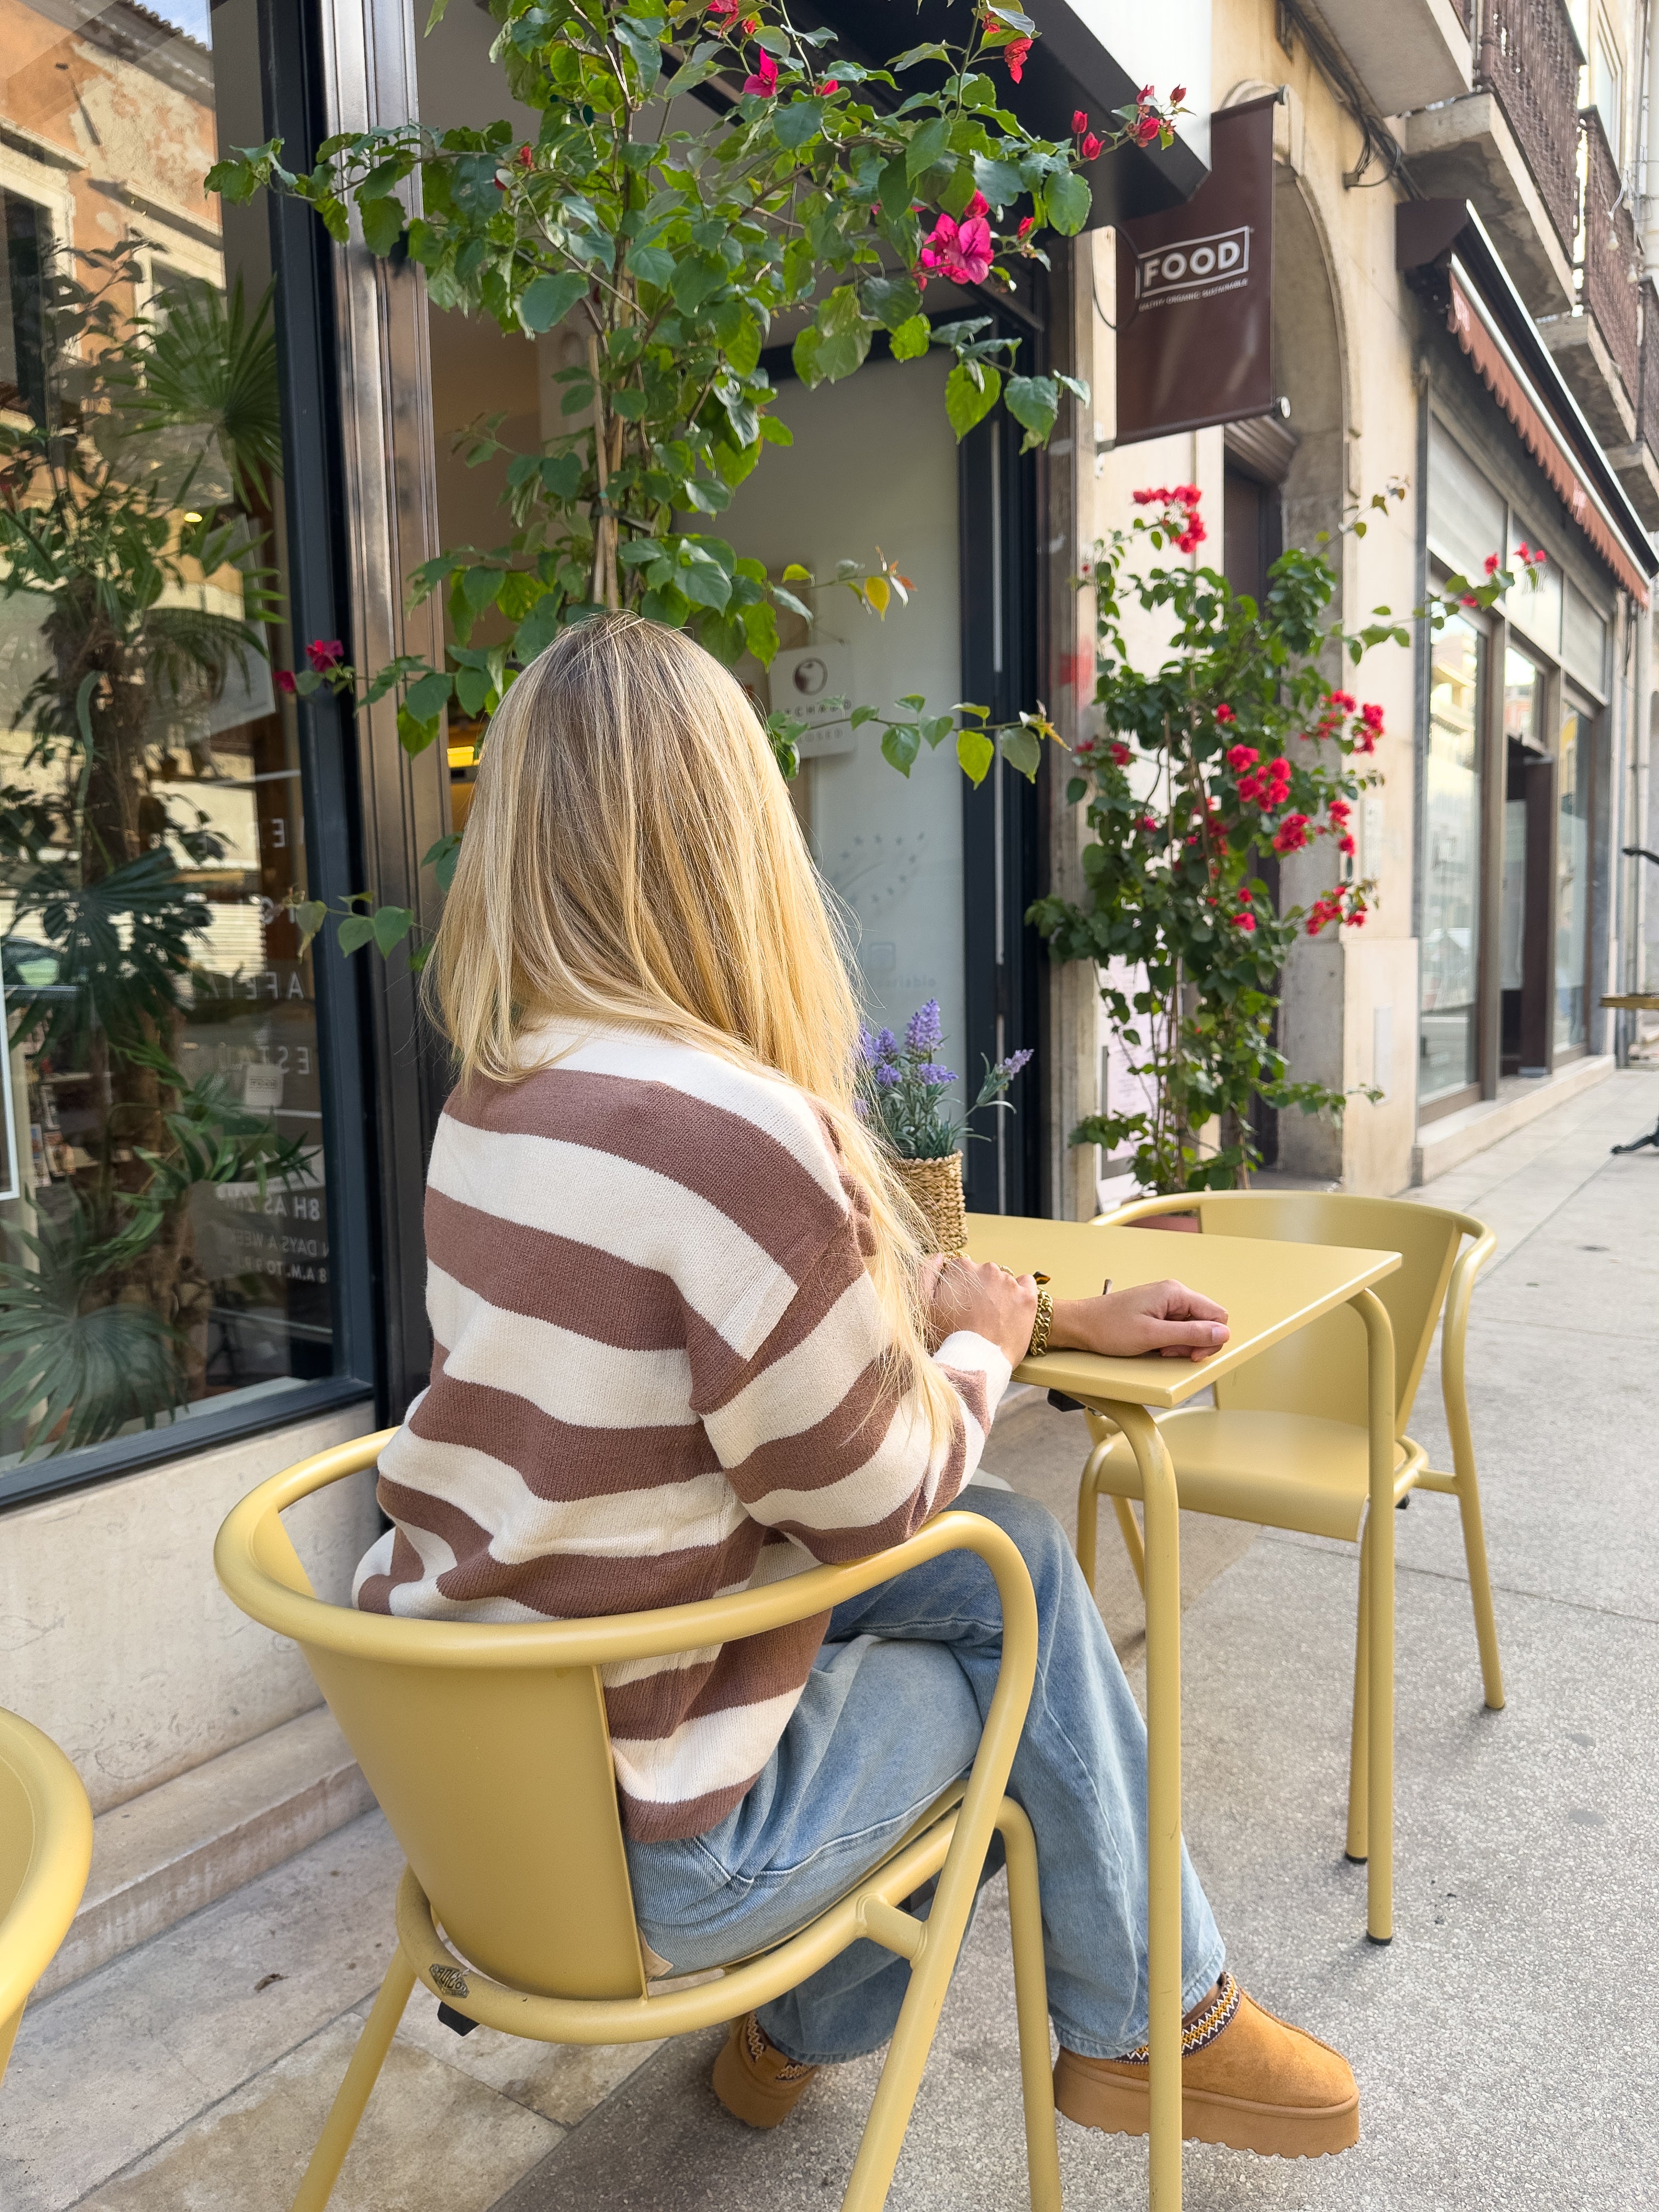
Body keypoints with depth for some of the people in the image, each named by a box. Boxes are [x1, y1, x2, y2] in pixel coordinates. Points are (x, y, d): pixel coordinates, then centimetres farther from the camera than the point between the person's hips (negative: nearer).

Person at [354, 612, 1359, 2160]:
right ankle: (1149, 2029, 37)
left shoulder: (498, 1095, 0)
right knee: (1018, 1599, 11)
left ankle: (802, 2032, 33)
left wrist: (1056, 1314, 9)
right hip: (638, 1851, -7)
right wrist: (983, 1350, 3)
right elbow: (881, 1502, -16)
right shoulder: (732, 1130, -30)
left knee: (1011, 1552, 15)